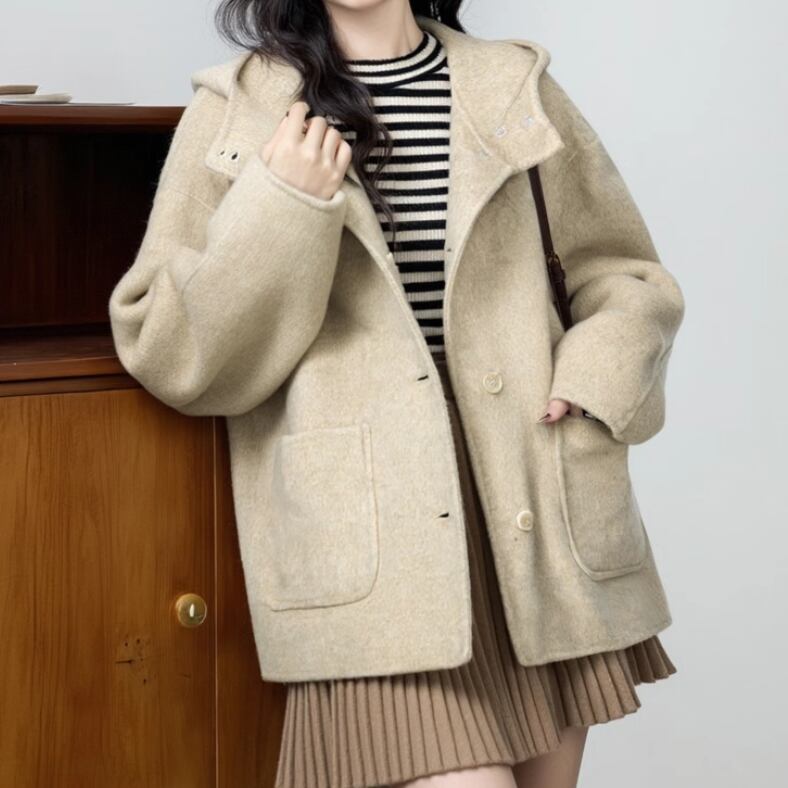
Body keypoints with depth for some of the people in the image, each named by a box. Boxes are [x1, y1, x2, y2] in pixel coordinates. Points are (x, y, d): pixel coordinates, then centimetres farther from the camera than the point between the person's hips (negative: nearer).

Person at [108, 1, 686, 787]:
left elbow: (627, 275, 18)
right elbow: (165, 356, 0)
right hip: (372, 532, -3)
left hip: (538, 512, 4)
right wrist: (282, 209, -12)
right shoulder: (236, 111, 3)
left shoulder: (514, 88, 10)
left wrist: (595, 382, -2)